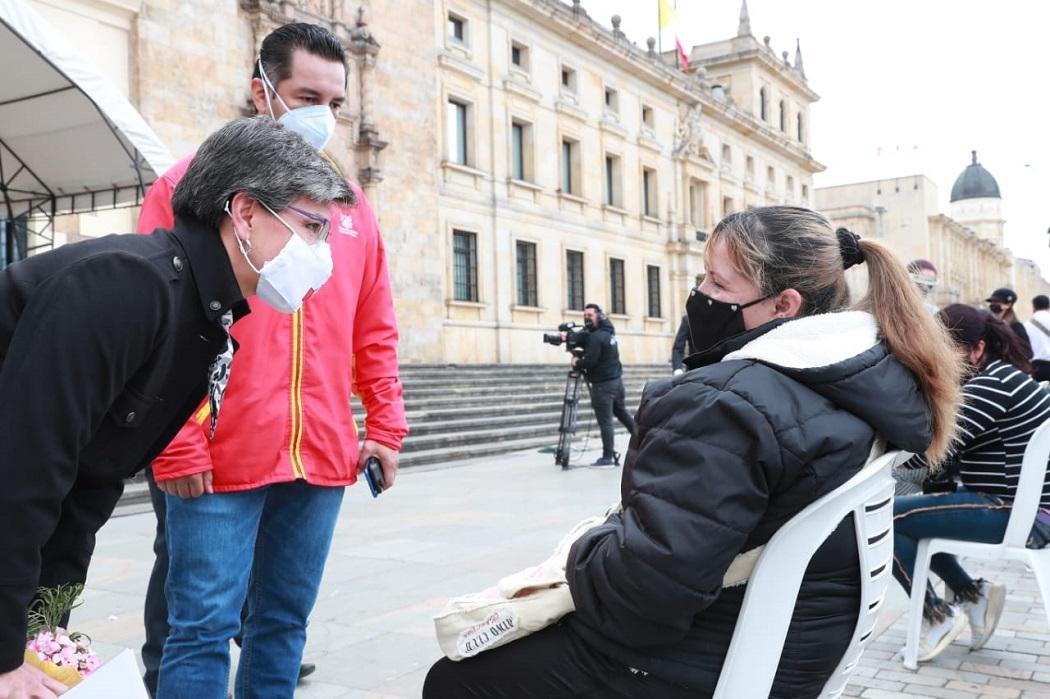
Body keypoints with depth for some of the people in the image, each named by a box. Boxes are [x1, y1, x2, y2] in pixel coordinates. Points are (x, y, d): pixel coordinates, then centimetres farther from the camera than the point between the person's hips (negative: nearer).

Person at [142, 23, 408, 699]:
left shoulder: (351, 204, 14)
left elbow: (375, 330, 15)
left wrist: (386, 425, 10)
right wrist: (176, 446, -10)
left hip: (323, 458, 4)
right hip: (219, 458, -4)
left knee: (286, 619, 13)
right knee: (204, 624, -1)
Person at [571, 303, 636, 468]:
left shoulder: (595, 337, -16)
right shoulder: (609, 332, 12)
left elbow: (589, 362, -22)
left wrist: (576, 363, -4)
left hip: (603, 384, -9)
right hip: (616, 379, 9)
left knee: (605, 422, -6)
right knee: (622, 412, 23)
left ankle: (607, 458, -4)